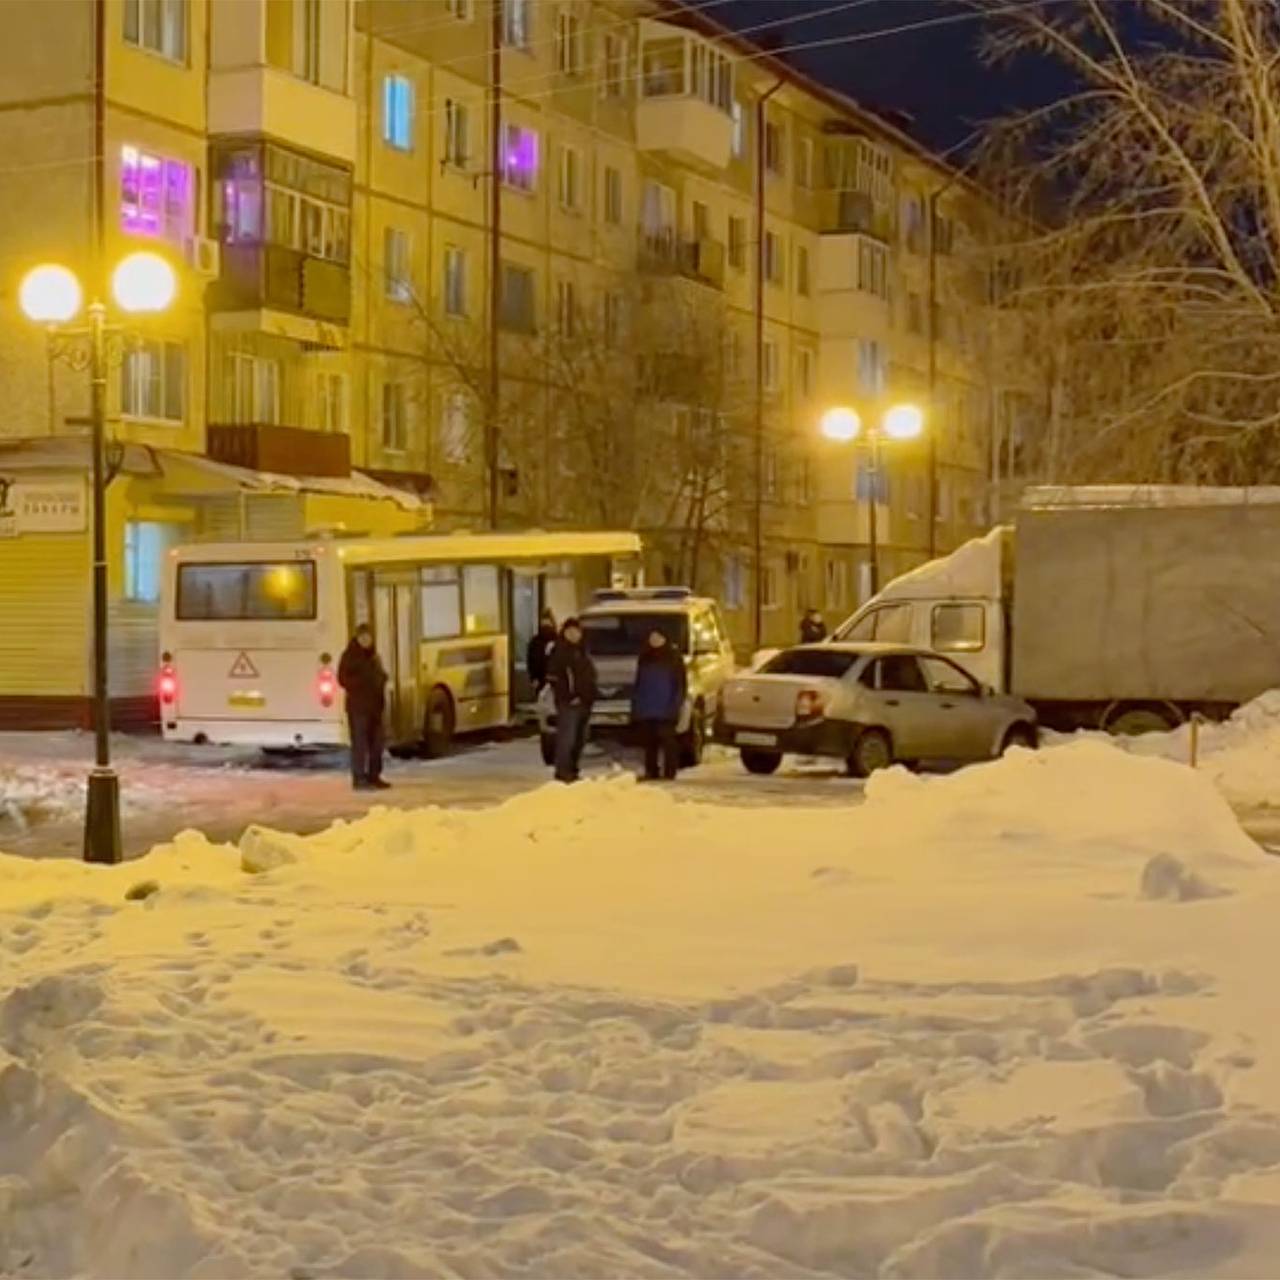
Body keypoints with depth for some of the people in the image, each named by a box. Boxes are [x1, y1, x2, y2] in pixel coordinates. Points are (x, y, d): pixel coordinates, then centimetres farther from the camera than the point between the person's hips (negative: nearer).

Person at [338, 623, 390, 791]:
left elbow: (380, 676, 25)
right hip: (358, 706, -8)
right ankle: (359, 779, -8)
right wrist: (363, 684, -19)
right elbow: (343, 679, -10)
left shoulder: (372, 656, 18)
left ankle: (374, 776, 17)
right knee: (360, 743, -9)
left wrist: (381, 678, 2)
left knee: (376, 743, 9)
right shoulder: (350, 656, -5)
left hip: (374, 706, 8)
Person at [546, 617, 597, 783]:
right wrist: (568, 697, -17)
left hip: (584, 702, 8)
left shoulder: (582, 651, 18)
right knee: (567, 738, -12)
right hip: (568, 704, -8)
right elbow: (553, 679, -13)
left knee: (579, 739, 10)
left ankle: (572, 770, 18)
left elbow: (591, 676, 24)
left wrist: (590, 697, 12)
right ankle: (562, 772, -10)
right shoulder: (559, 652, -6)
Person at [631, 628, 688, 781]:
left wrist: (676, 704, -11)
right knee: (649, 742, 5)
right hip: (645, 709, 5)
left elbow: (681, 683, -1)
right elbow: (638, 683, 21)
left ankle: (669, 772, -7)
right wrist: (635, 705, 13)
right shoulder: (644, 657, 17)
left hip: (665, 710, -5)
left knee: (667, 739, -9)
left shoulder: (673, 657, 3)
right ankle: (650, 771, 11)